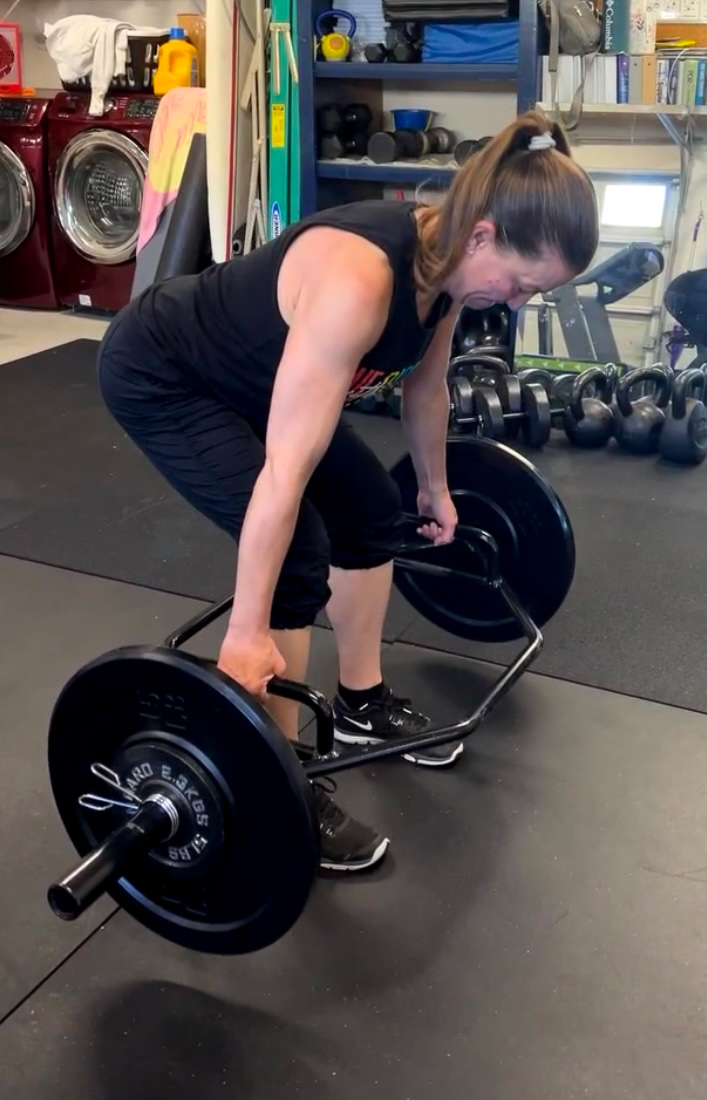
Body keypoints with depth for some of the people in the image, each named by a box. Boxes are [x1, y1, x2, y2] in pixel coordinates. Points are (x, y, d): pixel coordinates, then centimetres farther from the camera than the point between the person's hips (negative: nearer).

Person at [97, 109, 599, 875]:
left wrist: (434, 489, 21)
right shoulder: (358, 281, -38)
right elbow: (287, 468, -37)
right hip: (159, 376, -9)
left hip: (244, 374, 9)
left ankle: (362, 704, 27)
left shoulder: (443, 259, -11)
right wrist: (246, 633, -32)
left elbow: (424, 390, 8)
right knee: (297, 555, -17)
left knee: (372, 512, 9)